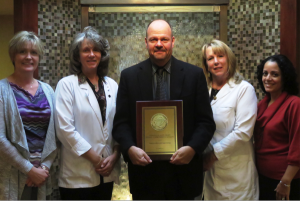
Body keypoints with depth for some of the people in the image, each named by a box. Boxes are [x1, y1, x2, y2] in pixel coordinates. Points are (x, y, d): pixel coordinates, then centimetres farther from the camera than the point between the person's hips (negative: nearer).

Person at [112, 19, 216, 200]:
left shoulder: (195, 74, 0)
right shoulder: (129, 76, 2)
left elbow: (206, 122, -1)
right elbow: (121, 122, 1)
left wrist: (192, 148, -17)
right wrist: (130, 148, -16)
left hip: (183, 171, 0)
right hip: (144, 168, 0)